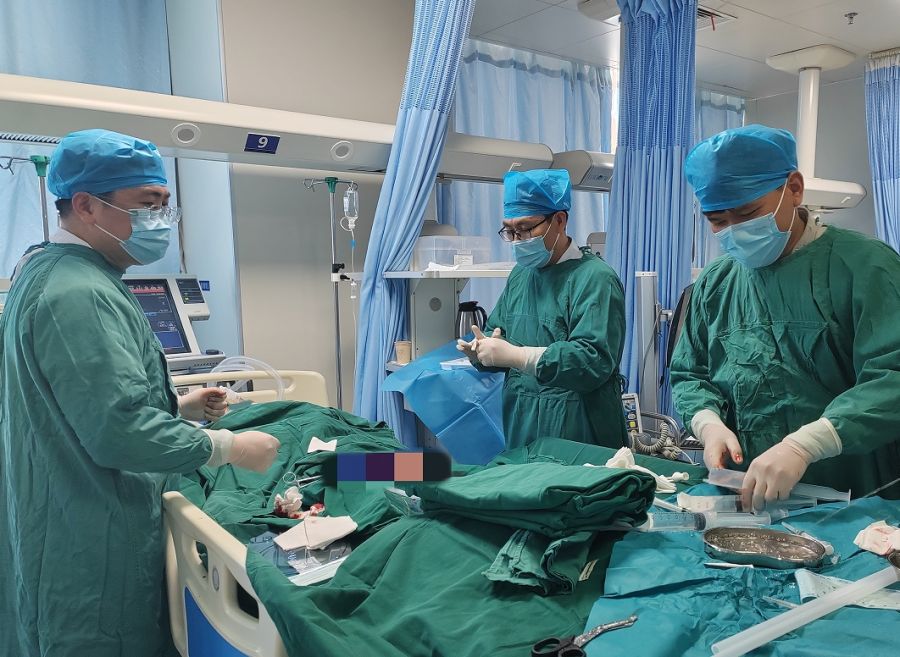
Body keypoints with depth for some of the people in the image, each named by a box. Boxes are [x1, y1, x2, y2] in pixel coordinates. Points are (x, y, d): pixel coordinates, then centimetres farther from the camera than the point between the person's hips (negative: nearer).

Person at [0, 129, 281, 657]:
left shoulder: (47, 272, 11)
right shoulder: (79, 295, -24)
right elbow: (118, 432, -29)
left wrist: (179, 407, 10)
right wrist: (228, 448, -19)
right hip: (91, 551, -10)